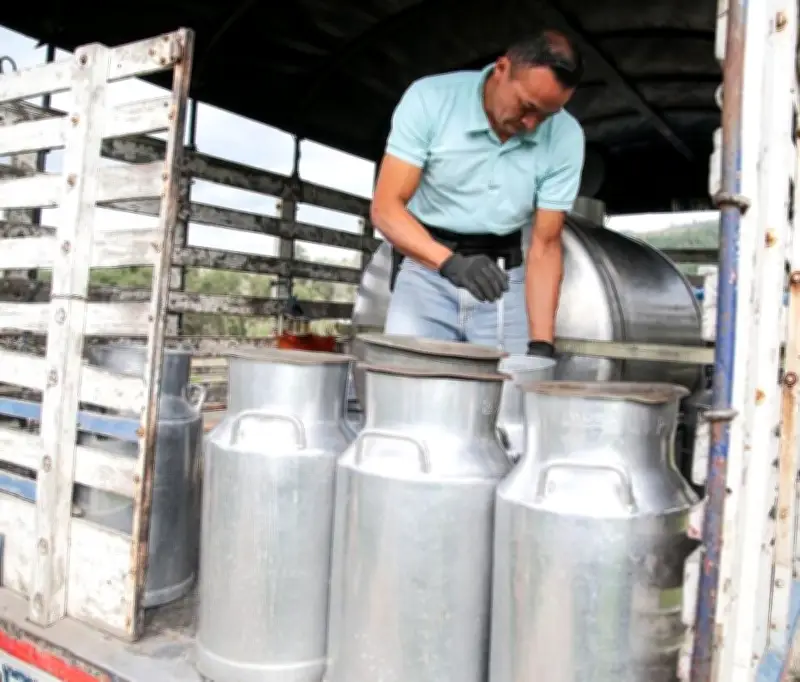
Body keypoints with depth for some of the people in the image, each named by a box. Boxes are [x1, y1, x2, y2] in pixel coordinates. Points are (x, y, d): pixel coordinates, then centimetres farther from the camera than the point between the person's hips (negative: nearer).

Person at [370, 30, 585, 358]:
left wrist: (541, 342, -16)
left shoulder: (566, 138, -9)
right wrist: (450, 262, -34)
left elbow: (544, 246, -6)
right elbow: (386, 207, -18)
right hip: (426, 269, -2)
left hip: (504, 276, 2)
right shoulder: (430, 98, -14)